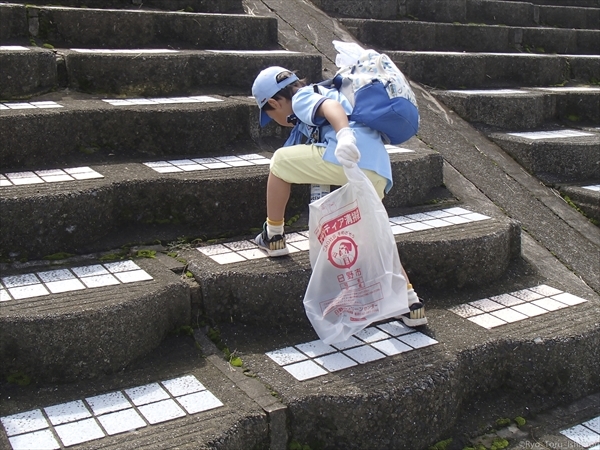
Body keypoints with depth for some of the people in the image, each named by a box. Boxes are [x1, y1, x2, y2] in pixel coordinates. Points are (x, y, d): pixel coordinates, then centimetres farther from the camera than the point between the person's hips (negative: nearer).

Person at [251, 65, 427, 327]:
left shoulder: (302, 98, 10)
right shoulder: (321, 93, 38)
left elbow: (332, 107, -12)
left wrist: (344, 135, -31)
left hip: (351, 158, -9)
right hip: (379, 170, 9)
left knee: (280, 161, 12)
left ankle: (273, 239, 20)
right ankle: (412, 304, 15)